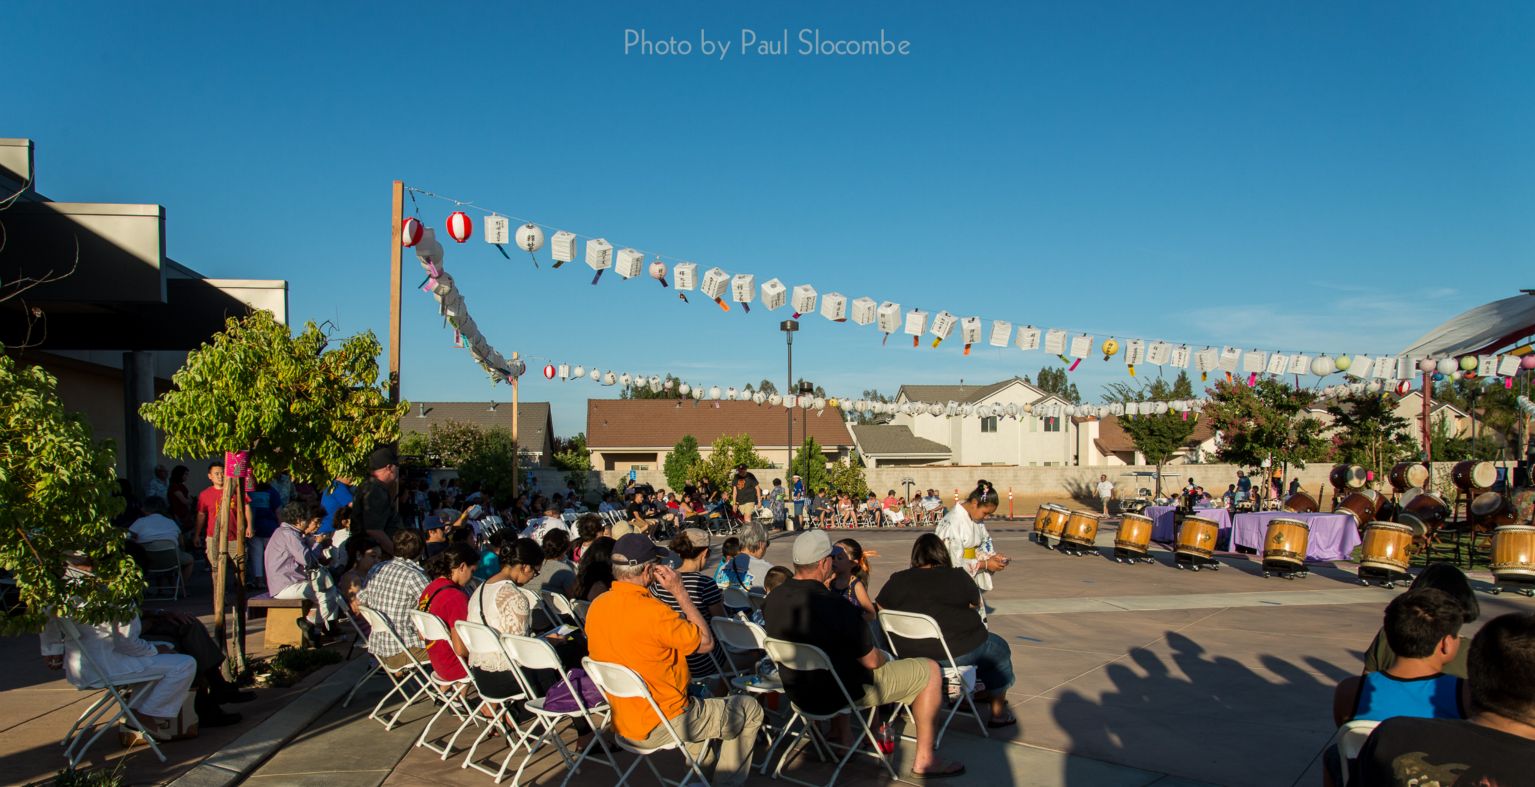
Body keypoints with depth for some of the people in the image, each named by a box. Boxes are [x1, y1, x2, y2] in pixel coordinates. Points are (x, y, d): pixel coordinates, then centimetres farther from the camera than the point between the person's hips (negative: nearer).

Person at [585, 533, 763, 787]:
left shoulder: (596, 607, -5)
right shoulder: (653, 612, -29)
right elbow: (706, 643, -15)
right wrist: (681, 593, -14)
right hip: (659, 728, -8)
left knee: (697, 700, 35)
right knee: (751, 709, 11)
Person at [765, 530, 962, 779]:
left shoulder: (772, 599, -9)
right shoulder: (836, 606, -30)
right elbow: (871, 661, -17)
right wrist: (883, 658, 5)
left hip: (798, 692, 7)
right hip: (842, 695, -7)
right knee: (930, 670, 5)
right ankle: (924, 760, 14)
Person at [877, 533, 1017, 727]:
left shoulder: (897, 581, -2)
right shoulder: (957, 577, -9)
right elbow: (976, 605, 6)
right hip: (957, 653, -5)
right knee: (999, 649, 23)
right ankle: (998, 714, 29)